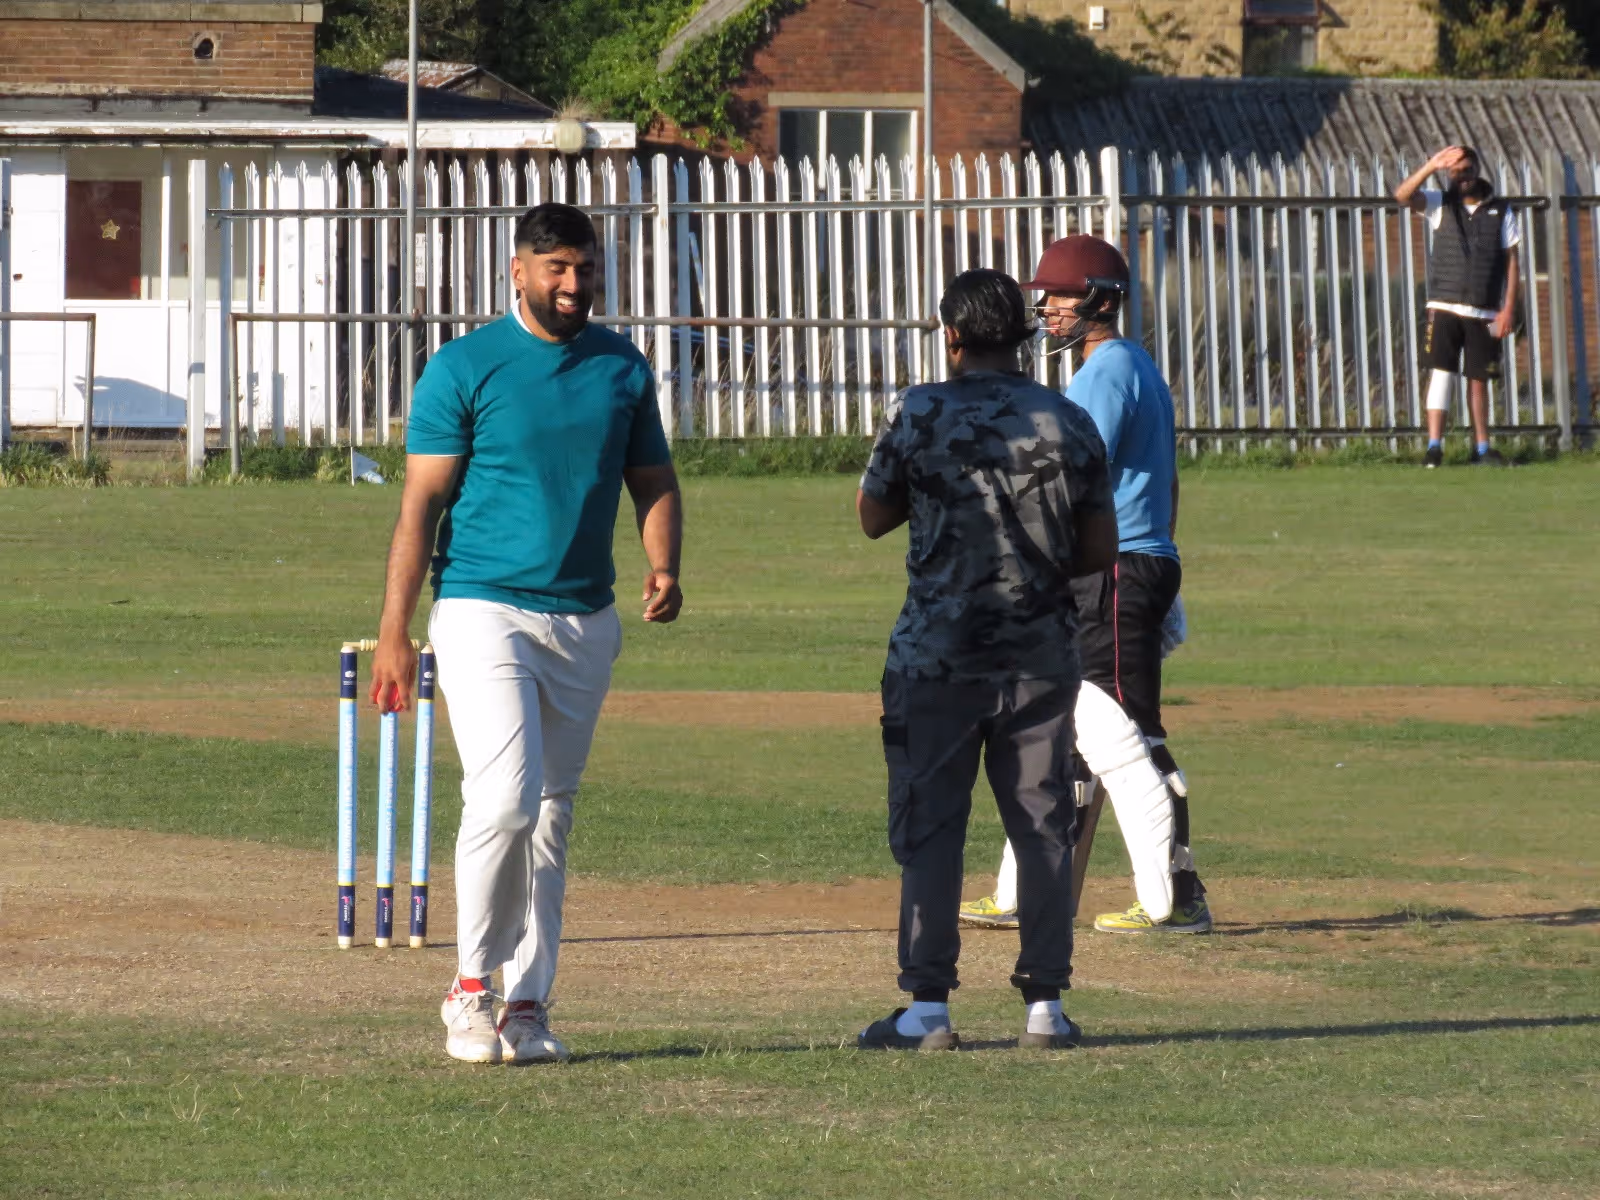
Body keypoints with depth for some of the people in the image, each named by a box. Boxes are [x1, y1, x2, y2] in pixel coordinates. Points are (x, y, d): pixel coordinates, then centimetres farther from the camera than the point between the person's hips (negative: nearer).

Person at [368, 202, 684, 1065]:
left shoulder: (622, 368, 9)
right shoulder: (464, 369, -4)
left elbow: (653, 481, 16)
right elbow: (421, 502, -5)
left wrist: (663, 568, -5)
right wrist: (394, 634, -10)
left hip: (586, 621, 5)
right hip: (483, 612, -5)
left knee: (552, 812, 7)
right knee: (506, 797, -17)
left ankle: (527, 1003, 13)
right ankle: (472, 986, -2)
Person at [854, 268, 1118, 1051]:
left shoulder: (919, 415, -7)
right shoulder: (1070, 425, 1)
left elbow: (873, 516, 6)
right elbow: (1101, 548, 5)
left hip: (937, 659, -2)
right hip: (1042, 657, 3)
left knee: (929, 827, 2)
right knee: (1044, 826, 8)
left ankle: (927, 1007, -1)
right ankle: (1045, 1004, 7)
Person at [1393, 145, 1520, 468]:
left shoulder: (1500, 211, 7)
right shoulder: (1440, 204, 6)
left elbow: (1511, 261, 5)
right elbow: (1403, 196, -11)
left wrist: (1509, 308, -3)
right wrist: (1432, 166, -24)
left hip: (1484, 312, 1)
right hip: (1445, 307, -1)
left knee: (1479, 379, 6)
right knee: (1442, 371, -11)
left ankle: (1481, 448, 15)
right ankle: (1434, 445, -14)